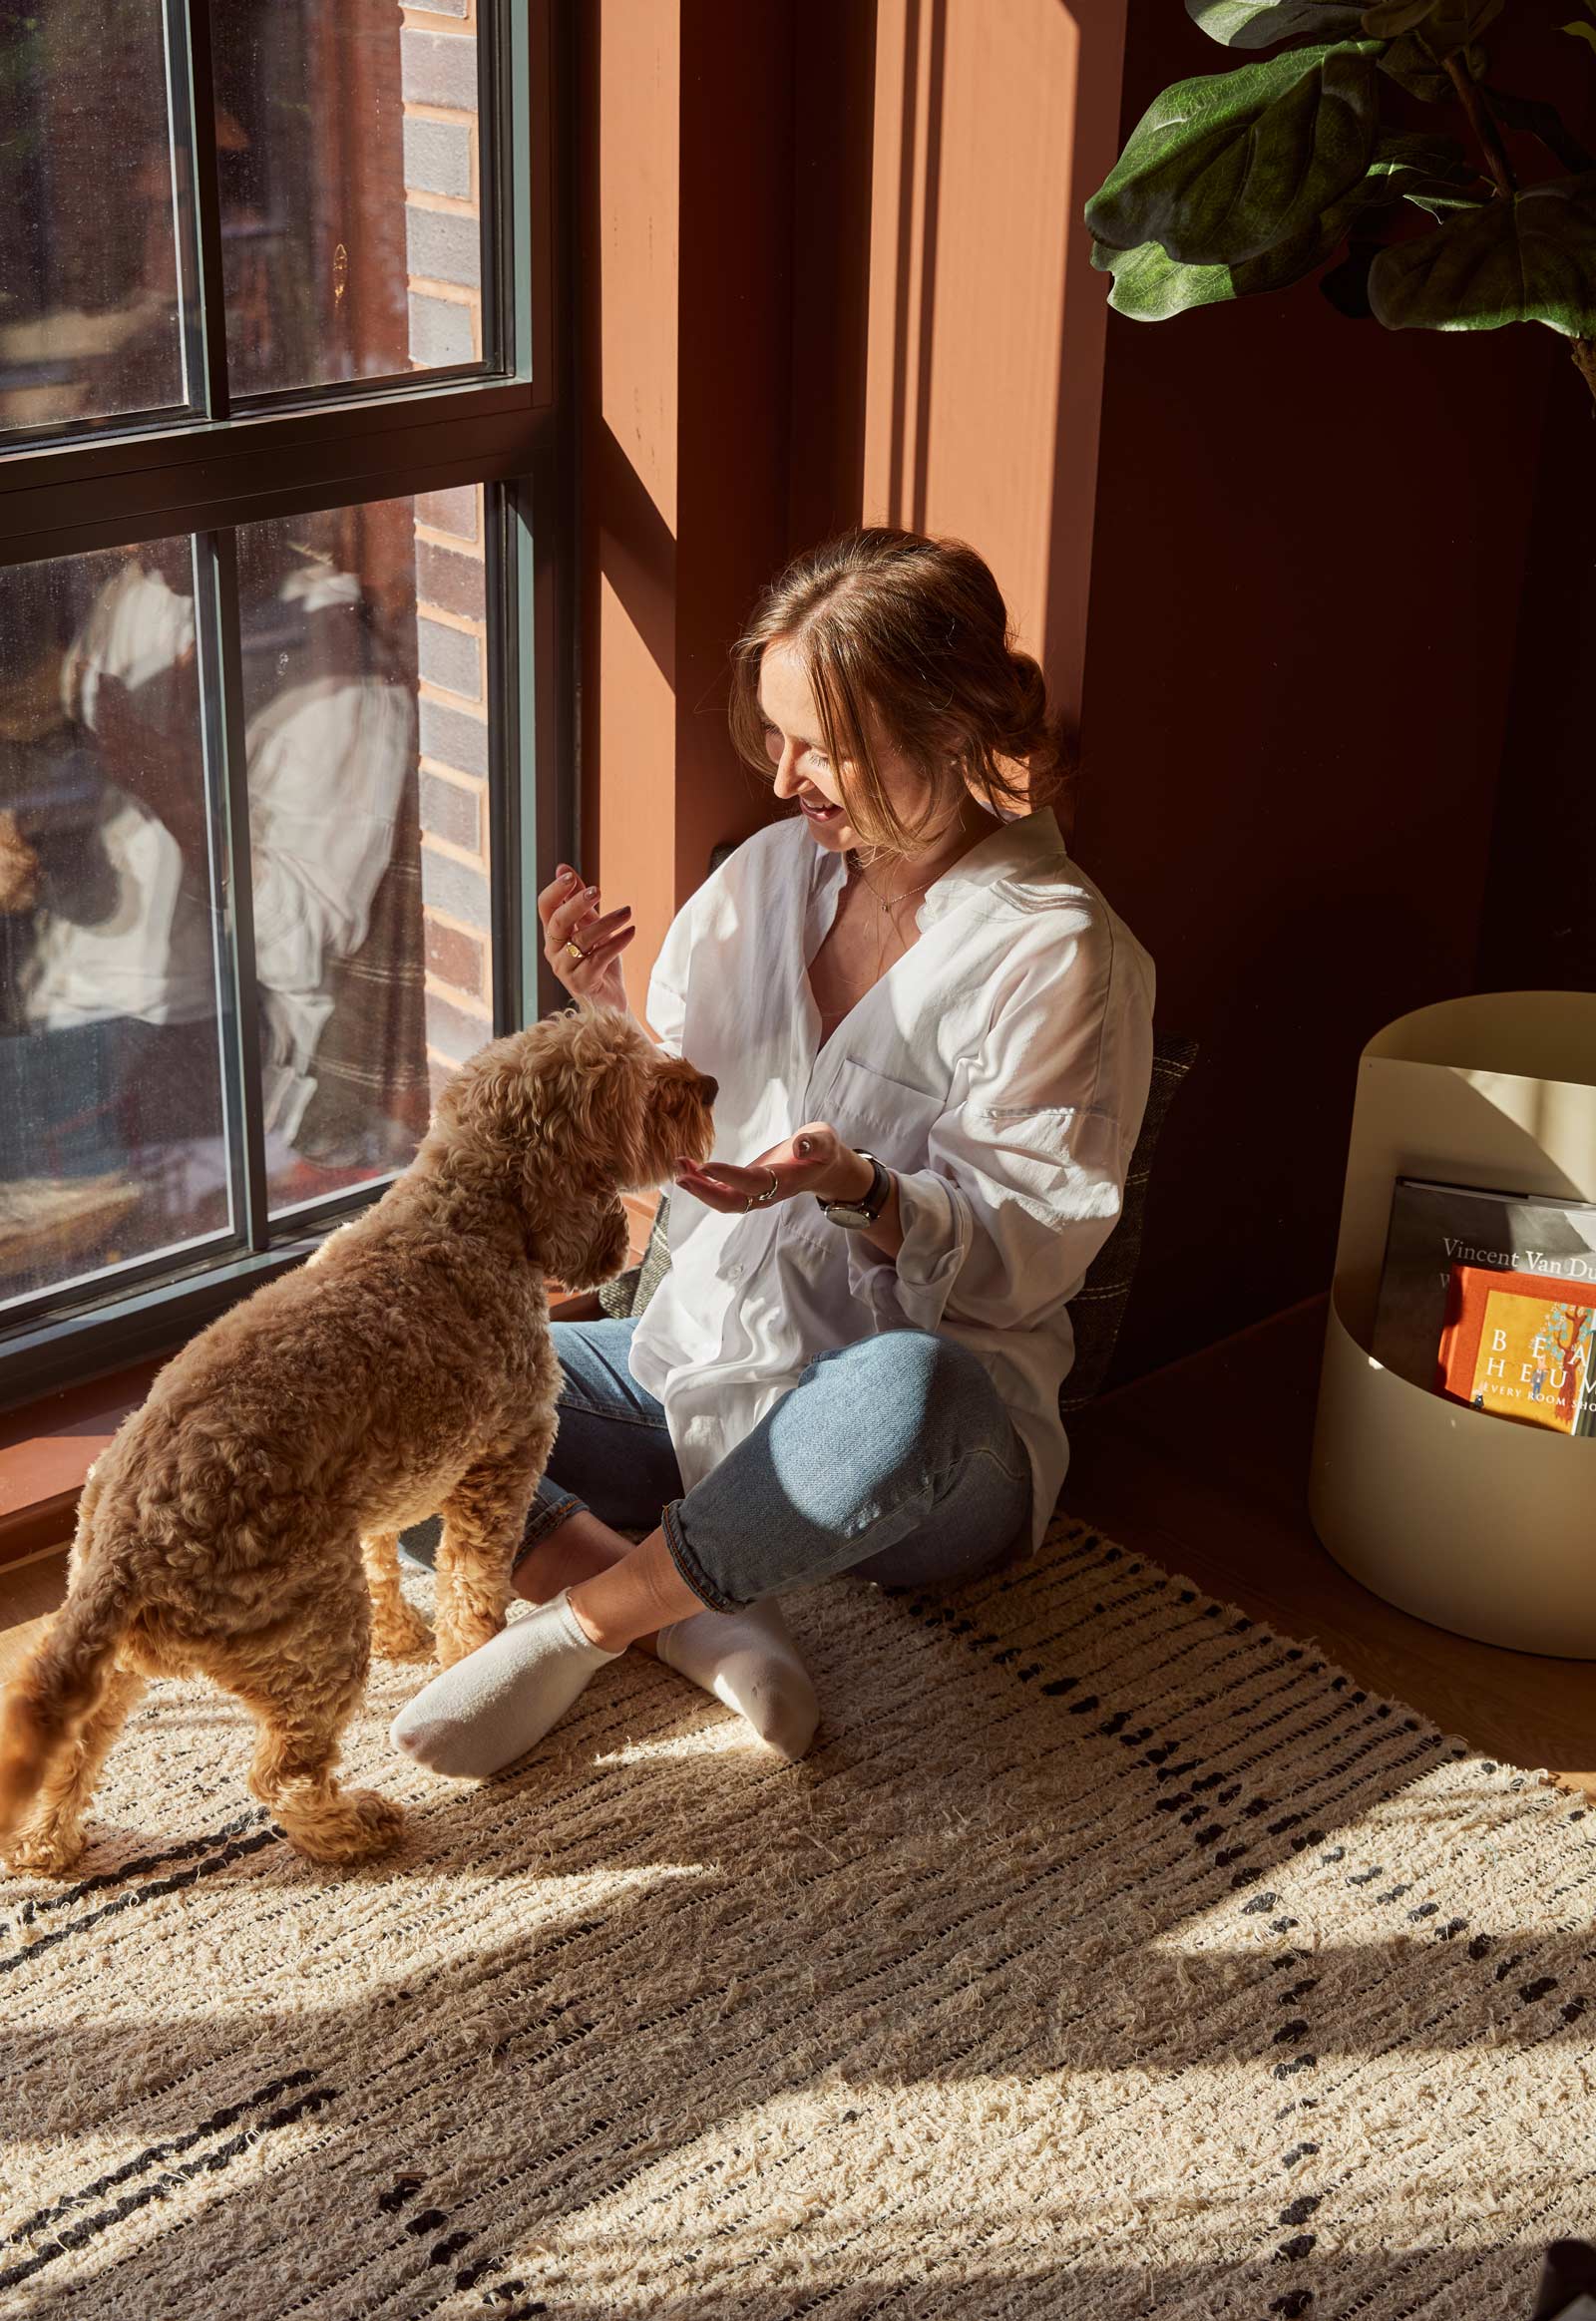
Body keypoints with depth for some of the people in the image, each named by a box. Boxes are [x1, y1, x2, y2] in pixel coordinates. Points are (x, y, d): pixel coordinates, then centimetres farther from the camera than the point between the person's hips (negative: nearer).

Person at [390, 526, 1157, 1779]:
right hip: (701, 1366, 6)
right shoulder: (770, 874, 6)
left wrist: (860, 1192, -29)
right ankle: (704, 1619, -22)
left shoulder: (1059, 951, -11)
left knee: (906, 1392, -45)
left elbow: (1027, 1256, -12)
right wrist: (608, 1021, -7)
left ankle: (578, 1623, -23)